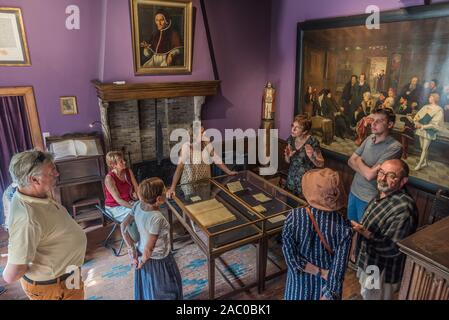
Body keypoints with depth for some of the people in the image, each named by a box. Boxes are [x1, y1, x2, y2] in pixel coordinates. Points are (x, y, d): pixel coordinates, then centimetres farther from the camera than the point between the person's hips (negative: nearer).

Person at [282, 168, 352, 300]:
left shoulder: (294, 217, -27)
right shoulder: (343, 225, -25)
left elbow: (292, 259, -23)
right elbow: (339, 268, -22)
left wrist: (321, 273, -15)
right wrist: (329, 295, -15)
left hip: (300, 281, 0)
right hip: (326, 285, 1)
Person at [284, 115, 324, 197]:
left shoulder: (312, 142, -19)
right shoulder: (291, 139, -3)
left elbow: (321, 164, -11)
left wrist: (312, 157, -29)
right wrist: (288, 156, -13)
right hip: (291, 178, 5)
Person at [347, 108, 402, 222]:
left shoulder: (394, 147, -22)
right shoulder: (370, 138, 0)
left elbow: (370, 175, -27)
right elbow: (351, 161, 3)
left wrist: (359, 160, -8)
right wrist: (366, 170, -15)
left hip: (369, 198, -6)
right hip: (354, 190, 6)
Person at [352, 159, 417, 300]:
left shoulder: (403, 209, -32)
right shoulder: (381, 195, -3)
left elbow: (392, 248, -32)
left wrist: (365, 233, -43)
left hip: (382, 272, -8)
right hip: (368, 262, 8)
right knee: (366, 295, 29)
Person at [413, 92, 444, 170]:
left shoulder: (439, 110, -7)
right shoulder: (425, 107, 9)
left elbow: (435, 124, -13)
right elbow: (417, 116, 9)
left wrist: (423, 126, -19)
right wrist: (417, 123, -10)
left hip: (429, 132, -6)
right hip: (421, 130, 6)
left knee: (425, 149, -1)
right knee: (423, 148, 14)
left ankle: (419, 164, 5)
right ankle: (425, 162, 27)